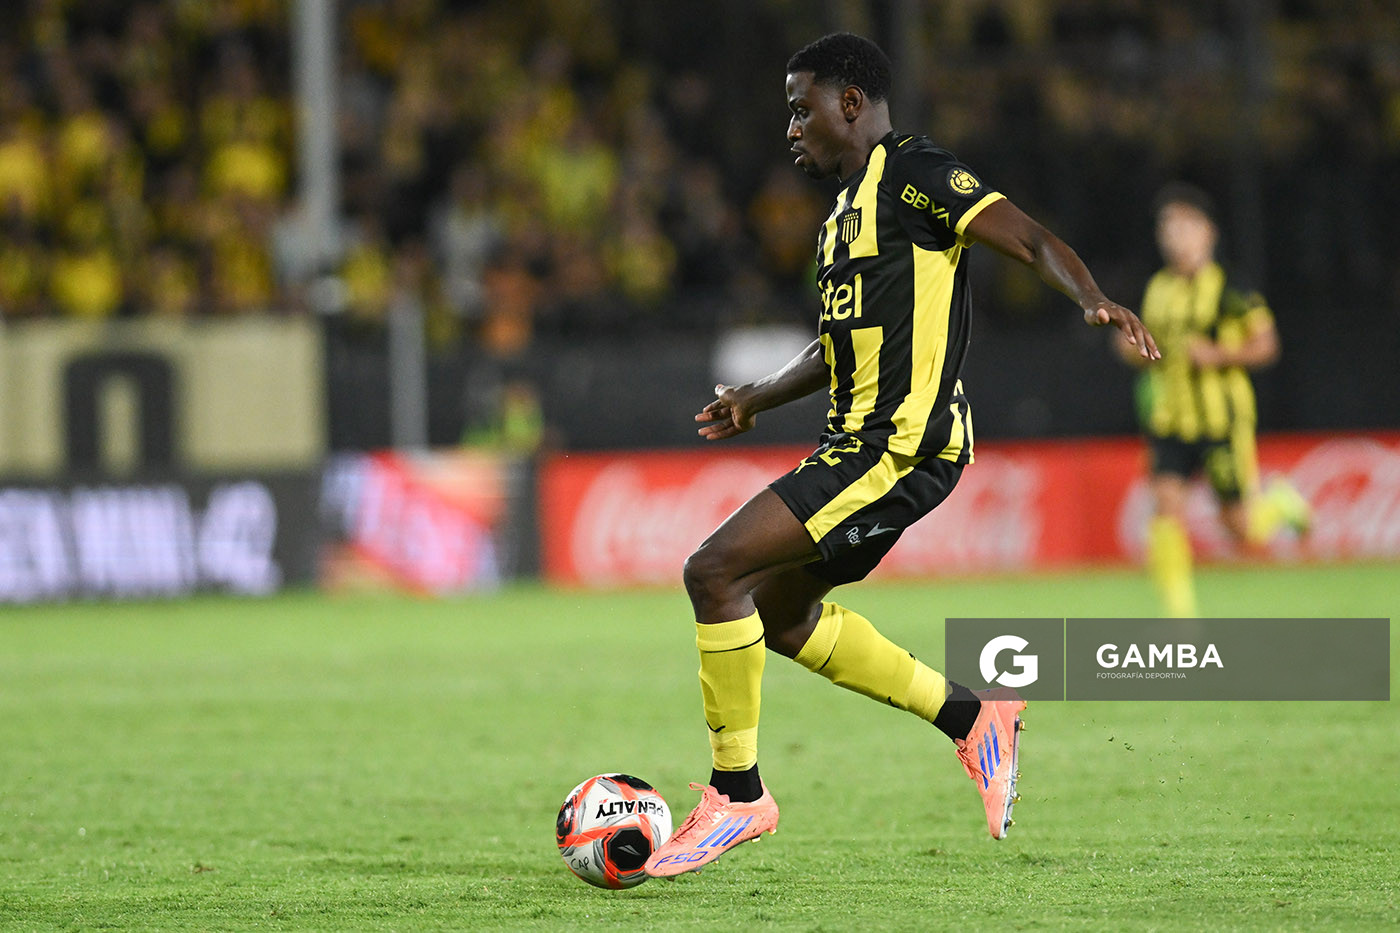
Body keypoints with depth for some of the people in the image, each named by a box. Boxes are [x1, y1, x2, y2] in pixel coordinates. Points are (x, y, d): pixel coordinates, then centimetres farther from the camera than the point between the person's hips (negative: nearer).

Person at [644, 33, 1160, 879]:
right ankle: (972, 719, 23)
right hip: (861, 441, 11)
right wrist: (760, 398, 32)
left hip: (901, 446, -11)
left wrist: (1094, 300, -37)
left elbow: (1033, 242, -19)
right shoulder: (851, 208, 20)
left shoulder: (914, 174, -9)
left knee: (715, 570, -17)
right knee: (778, 612, 19)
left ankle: (738, 794, -7)